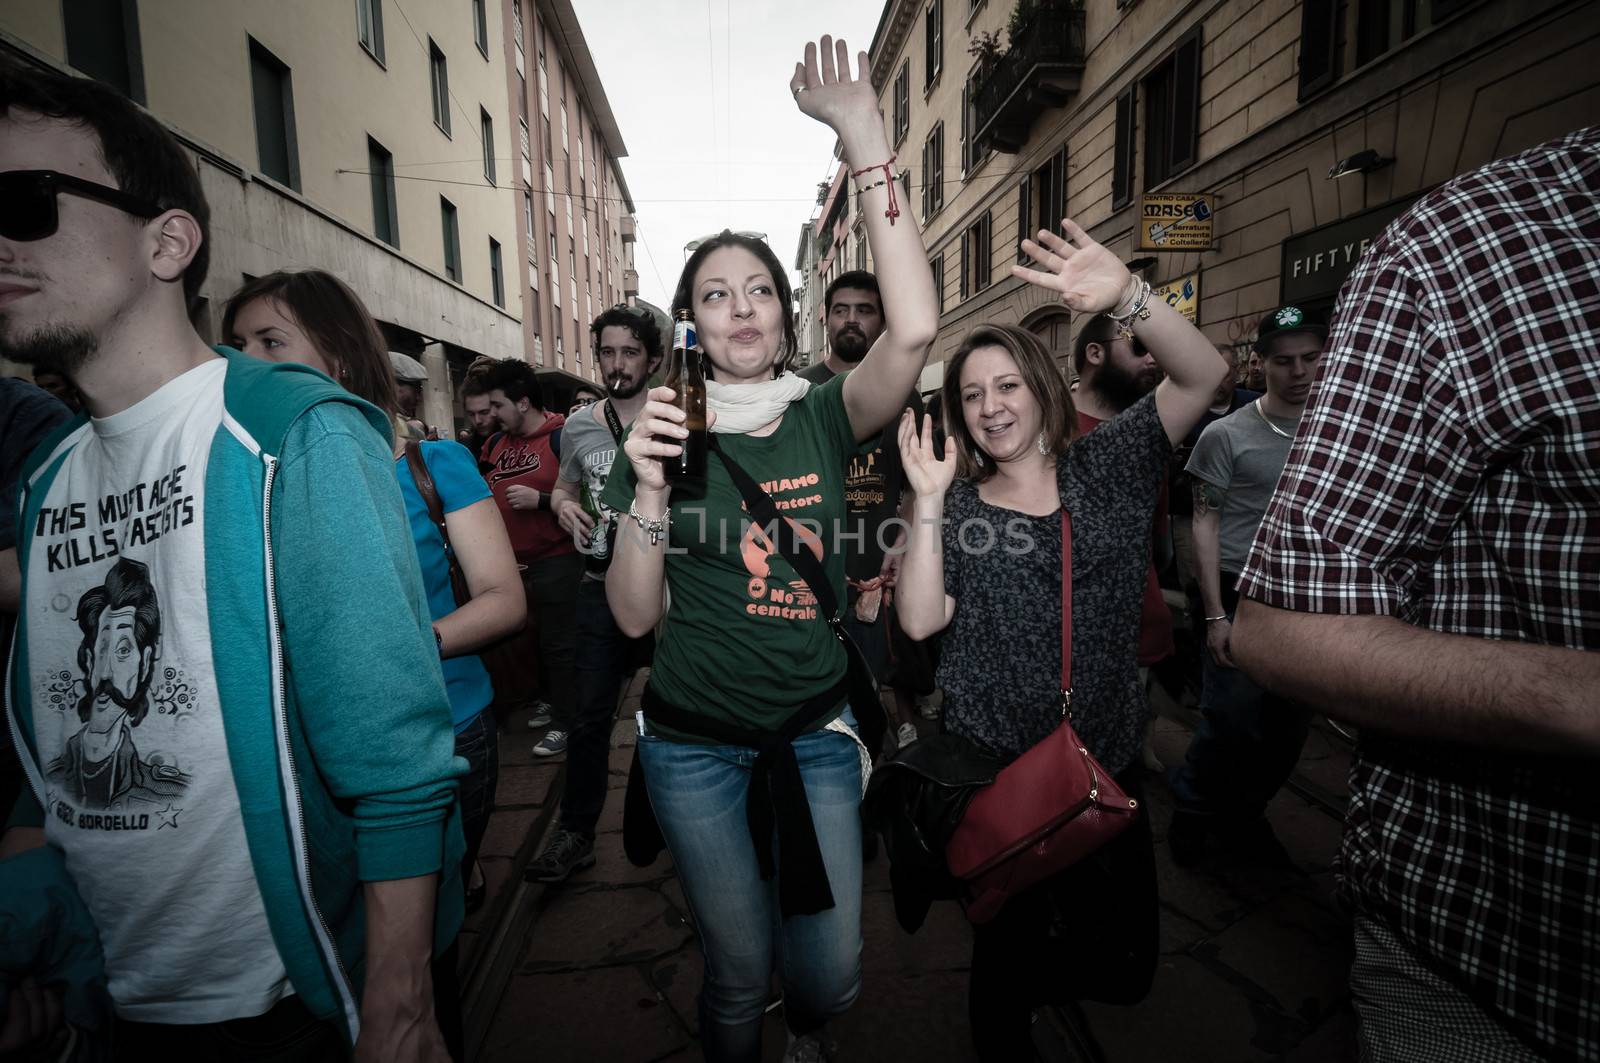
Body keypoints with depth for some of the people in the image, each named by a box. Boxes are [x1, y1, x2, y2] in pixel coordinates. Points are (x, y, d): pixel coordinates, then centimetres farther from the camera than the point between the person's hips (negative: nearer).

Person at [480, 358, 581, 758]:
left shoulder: (561, 439, -12)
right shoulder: (497, 443, 10)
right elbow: (482, 492, 25)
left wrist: (541, 500, -22)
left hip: (555, 560, -7)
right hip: (512, 562, 7)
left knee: (557, 643, 1)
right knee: (533, 638, 18)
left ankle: (565, 723, 13)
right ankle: (551, 702, 36)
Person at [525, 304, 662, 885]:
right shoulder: (579, 426, 6)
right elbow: (564, 488, 20)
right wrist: (563, 504, -3)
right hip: (602, 587, 3)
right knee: (590, 716, 8)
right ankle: (575, 833, 22)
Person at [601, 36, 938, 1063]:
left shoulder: (823, 419, -3)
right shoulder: (667, 434, -4)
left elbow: (916, 329, -23)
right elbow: (635, 614, -8)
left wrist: (866, 141, -24)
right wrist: (649, 490, -23)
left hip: (817, 728, 1)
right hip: (696, 740, 0)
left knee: (832, 970, 9)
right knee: (741, 975, 10)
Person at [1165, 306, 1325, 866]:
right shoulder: (1227, 435, -6)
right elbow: (1206, 525, -6)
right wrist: (1215, 615, -11)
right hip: (1244, 602, -4)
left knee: (1287, 734, 13)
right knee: (1230, 727, 1)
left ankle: (1243, 816, 34)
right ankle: (1191, 810, 26)